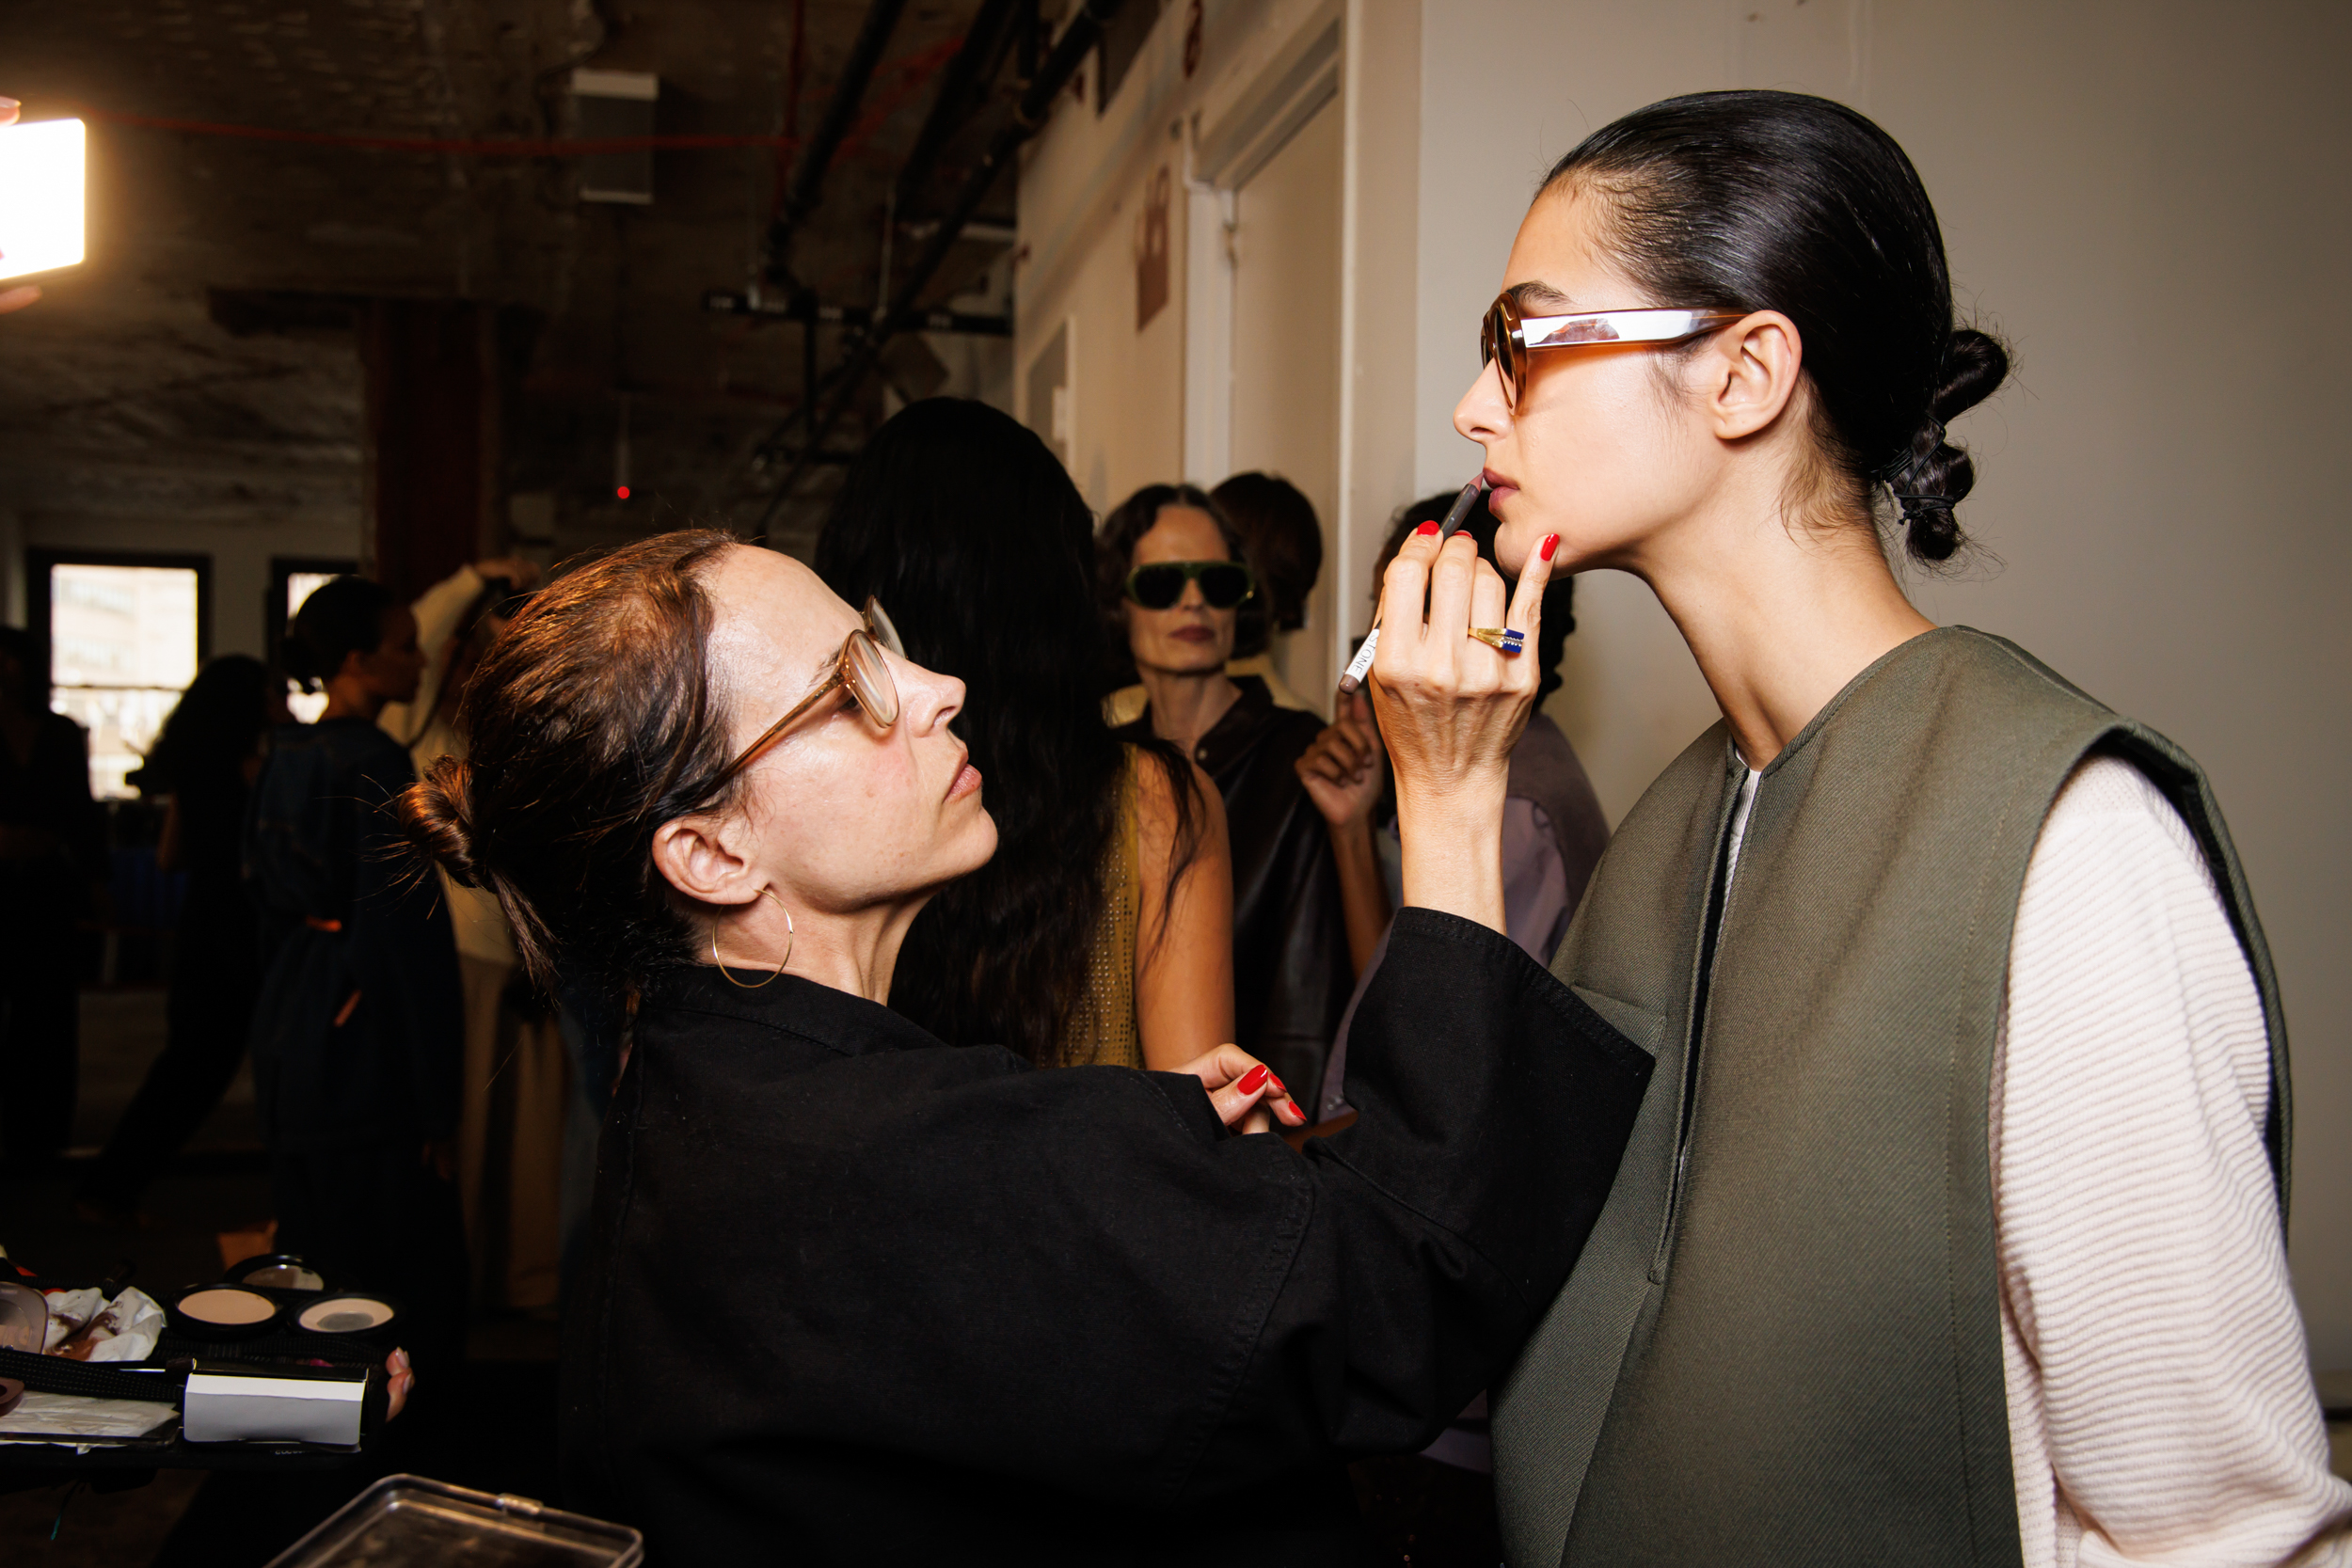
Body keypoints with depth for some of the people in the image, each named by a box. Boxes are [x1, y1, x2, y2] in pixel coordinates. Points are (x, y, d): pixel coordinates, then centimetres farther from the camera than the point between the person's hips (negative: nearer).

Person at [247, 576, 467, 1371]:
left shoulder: (286, 754, 8)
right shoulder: (377, 767, -17)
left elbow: (269, 895, 15)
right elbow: (405, 935, -19)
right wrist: (436, 1102, -16)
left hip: (287, 1035, 9)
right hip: (364, 1051, -9)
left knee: (309, 1259, 19)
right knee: (399, 1278, -2)